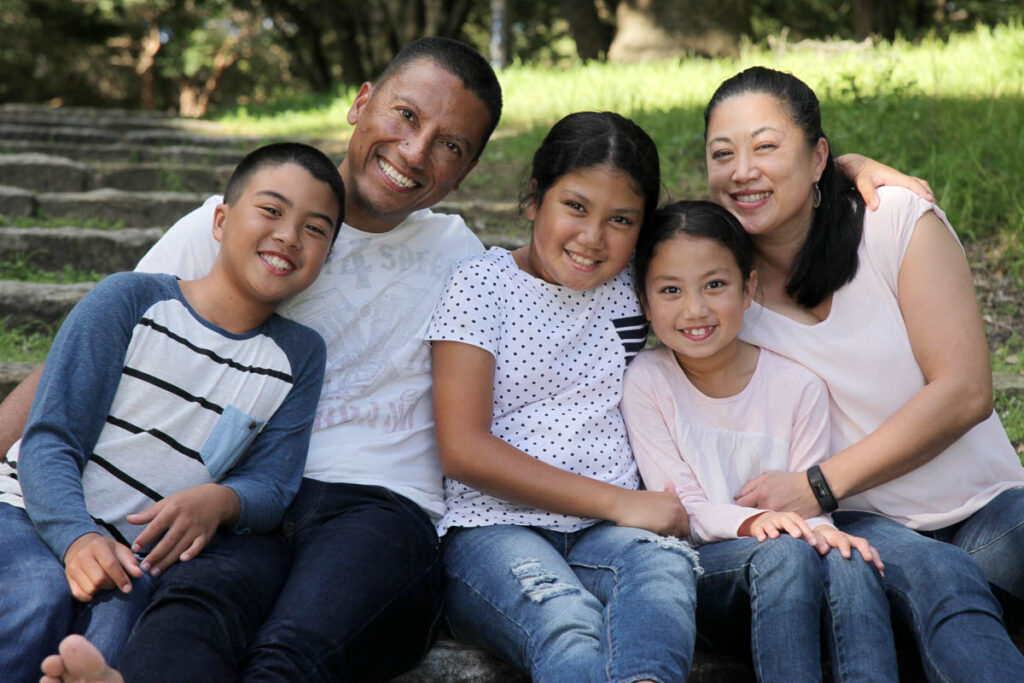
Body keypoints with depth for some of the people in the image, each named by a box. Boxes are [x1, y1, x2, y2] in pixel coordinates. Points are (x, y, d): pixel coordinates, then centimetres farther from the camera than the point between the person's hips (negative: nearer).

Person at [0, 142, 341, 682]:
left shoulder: (298, 356, 8)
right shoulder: (129, 300, -2)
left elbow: (271, 483, 2)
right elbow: (49, 439, -6)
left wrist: (218, 501, -22)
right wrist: (77, 536, -25)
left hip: (145, 556, 2)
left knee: (123, 608, -31)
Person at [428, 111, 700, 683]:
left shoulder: (636, 285, 14)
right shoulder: (483, 285, 3)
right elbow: (464, 451, -5)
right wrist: (620, 502, -9)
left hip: (609, 530, 3)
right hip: (493, 528, -3)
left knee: (664, 565, -34)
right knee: (568, 627, -37)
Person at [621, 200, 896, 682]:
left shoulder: (798, 387, 1)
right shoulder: (647, 381, -3)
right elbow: (680, 507, -6)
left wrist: (820, 528, -25)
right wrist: (751, 522, -26)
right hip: (697, 567, -2)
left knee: (848, 560, -32)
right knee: (785, 553, -34)